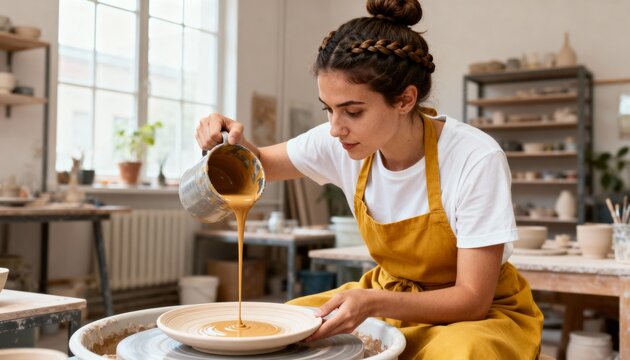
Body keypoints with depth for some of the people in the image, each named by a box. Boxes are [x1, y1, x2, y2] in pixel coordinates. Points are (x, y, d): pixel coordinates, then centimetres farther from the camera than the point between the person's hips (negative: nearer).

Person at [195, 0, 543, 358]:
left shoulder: (475, 159, -27)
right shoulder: (340, 143, -13)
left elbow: (472, 298, -22)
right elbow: (262, 164, 6)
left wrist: (372, 302, -36)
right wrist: (235, 142, -17)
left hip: (480, 312, -4)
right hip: (387, 299, 4)